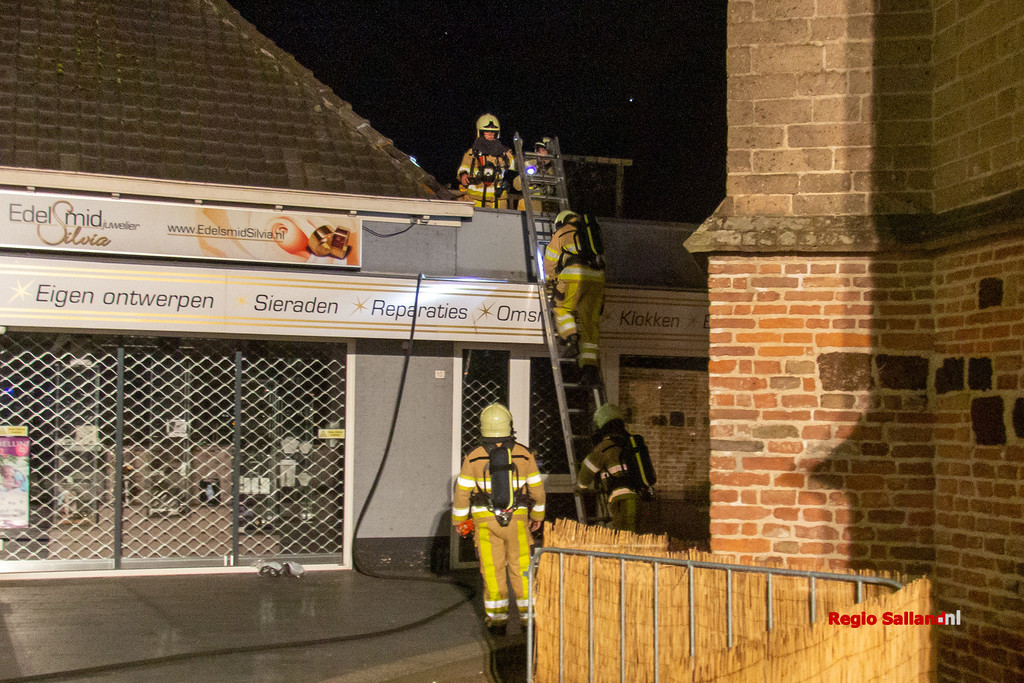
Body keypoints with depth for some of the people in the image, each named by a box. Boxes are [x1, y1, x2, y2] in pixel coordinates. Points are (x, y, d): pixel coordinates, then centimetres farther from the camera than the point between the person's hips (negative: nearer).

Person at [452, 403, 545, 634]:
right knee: (520, 567, 8)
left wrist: (459, 520, 12)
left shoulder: (474, 457, -6)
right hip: (516, 519, 1)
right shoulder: (524, 455, -3)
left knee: (493, 569, 6)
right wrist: (537, 515, 19)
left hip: (485, 520, -1)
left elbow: (462, 492, -1)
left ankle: (497, 618, 7)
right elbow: (537, 489, 5)